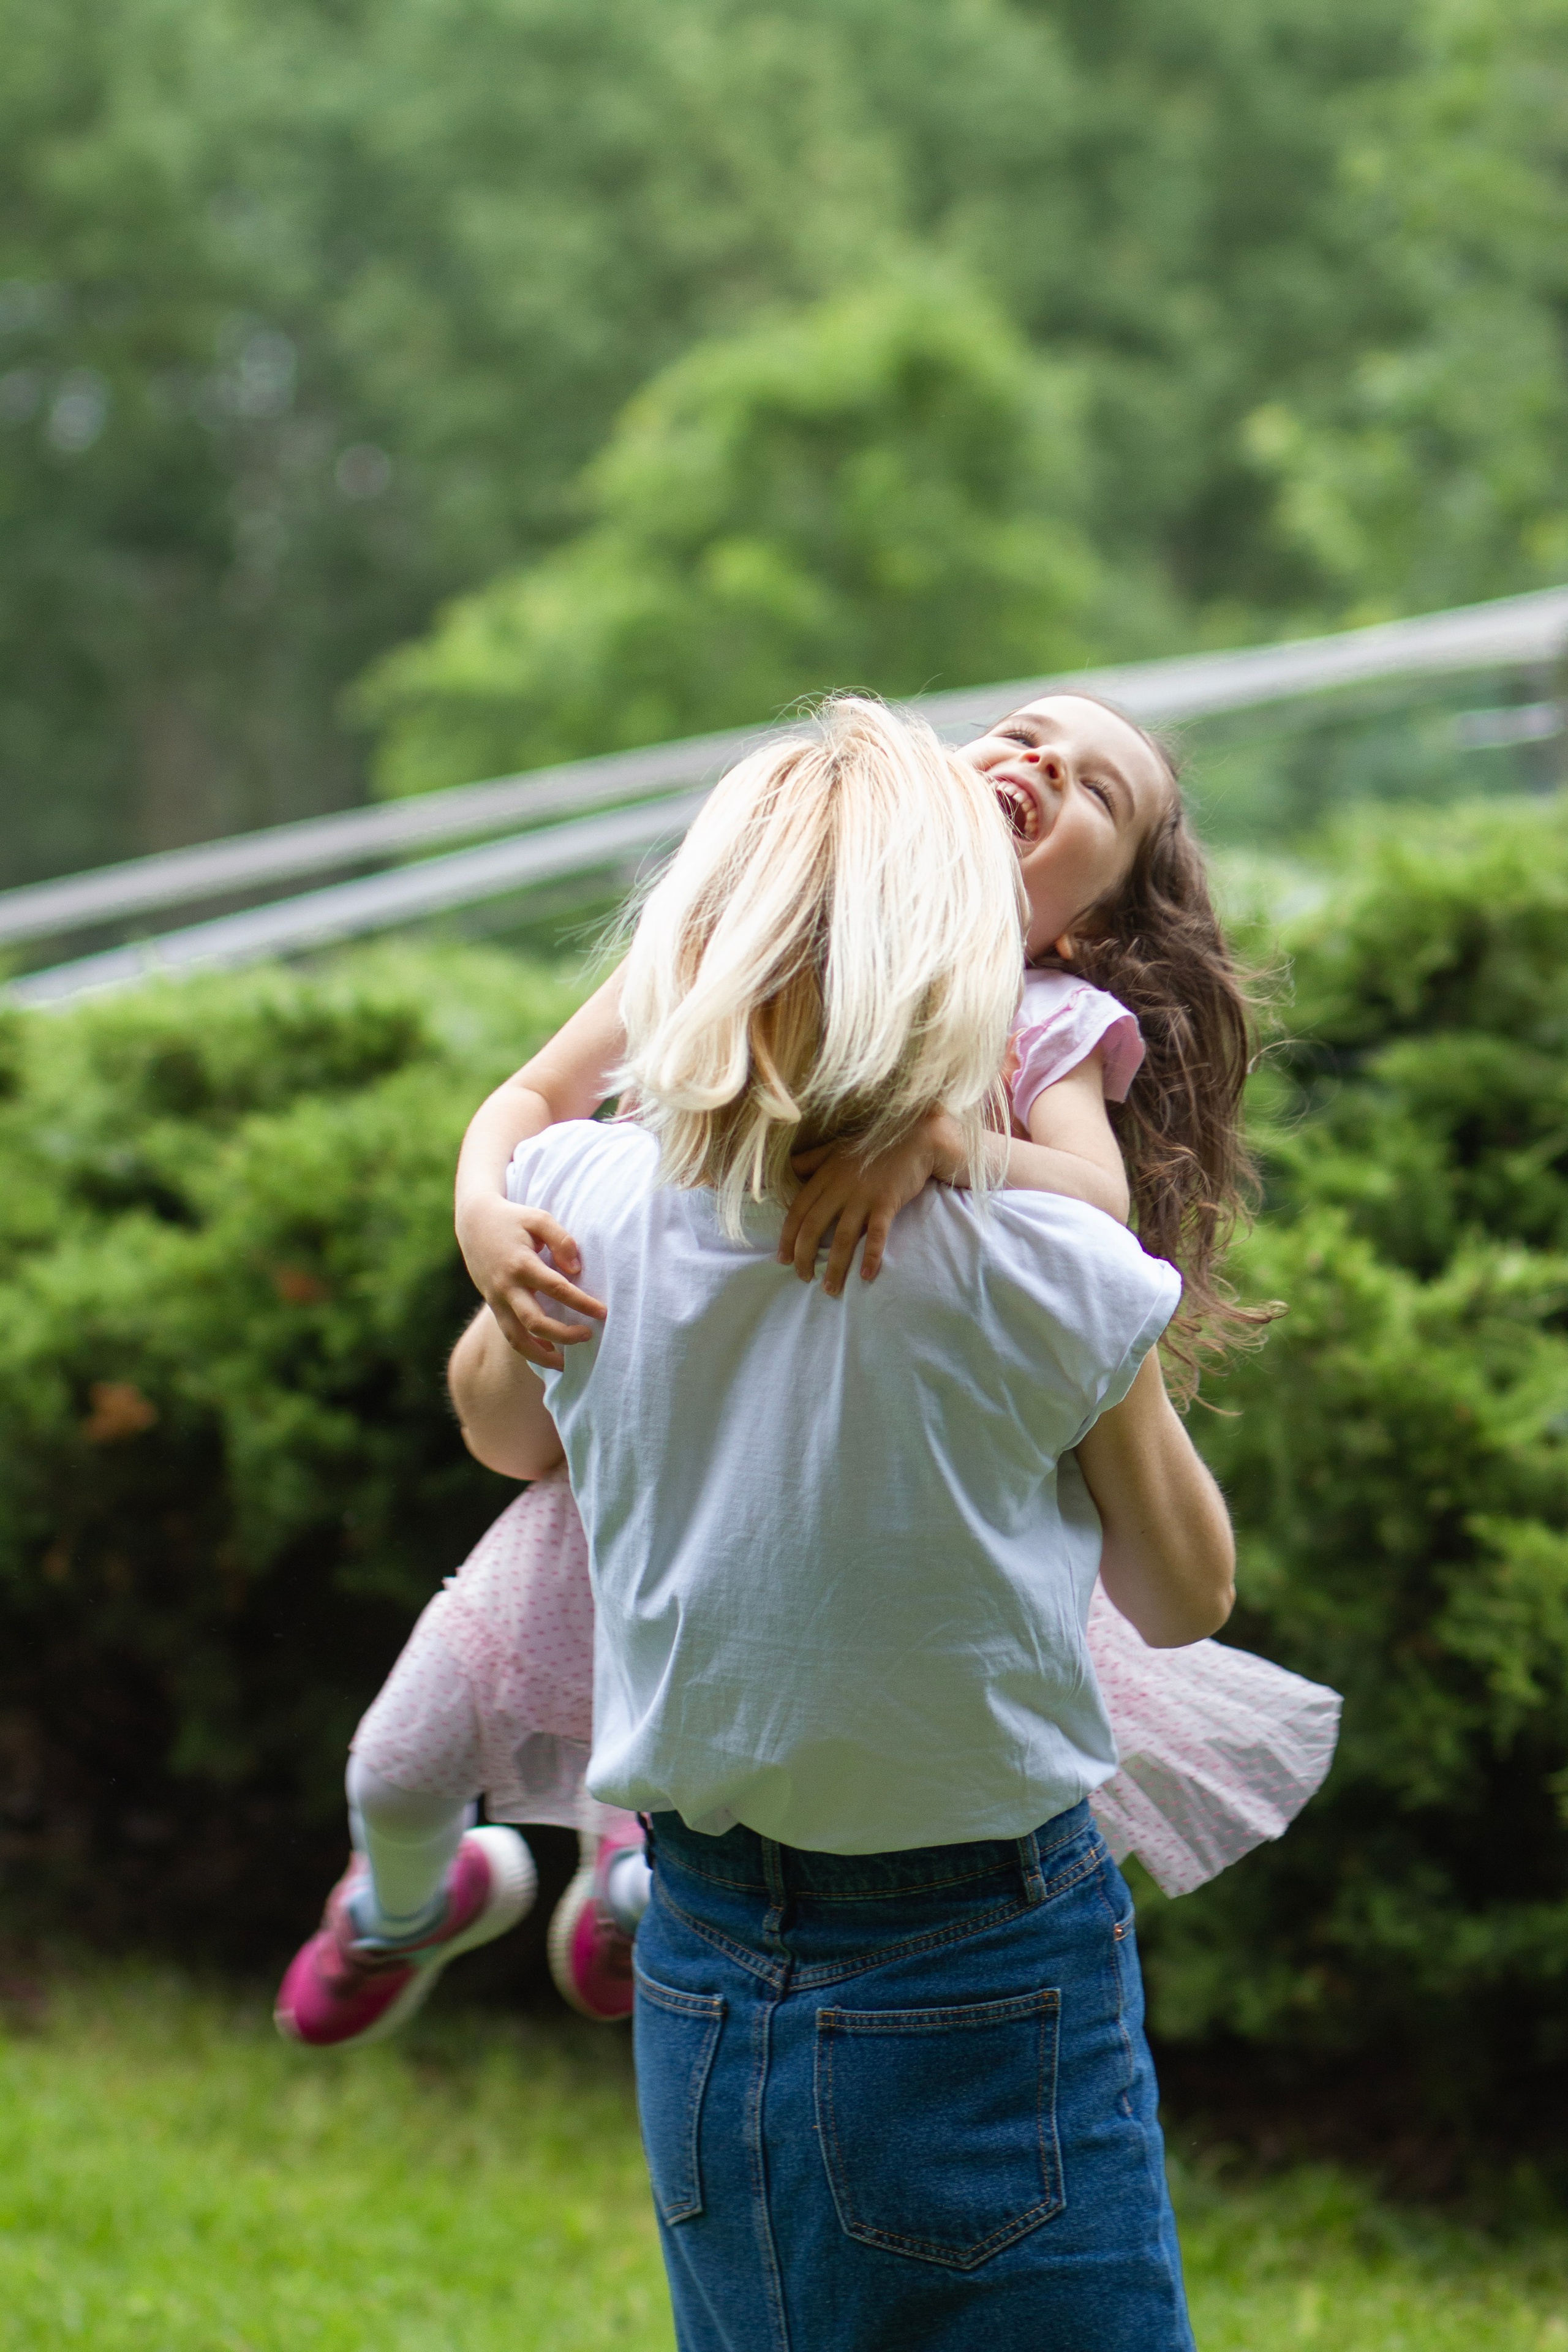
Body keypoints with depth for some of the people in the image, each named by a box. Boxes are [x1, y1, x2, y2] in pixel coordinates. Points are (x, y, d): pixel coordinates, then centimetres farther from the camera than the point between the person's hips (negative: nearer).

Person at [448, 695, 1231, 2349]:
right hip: (987, 1995, -4)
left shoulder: (594, 1208, -9)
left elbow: (502, 1428, 15)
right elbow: (1184, 1595, 1)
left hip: (702, 1982, 4)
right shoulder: (1046, 1278, -18)